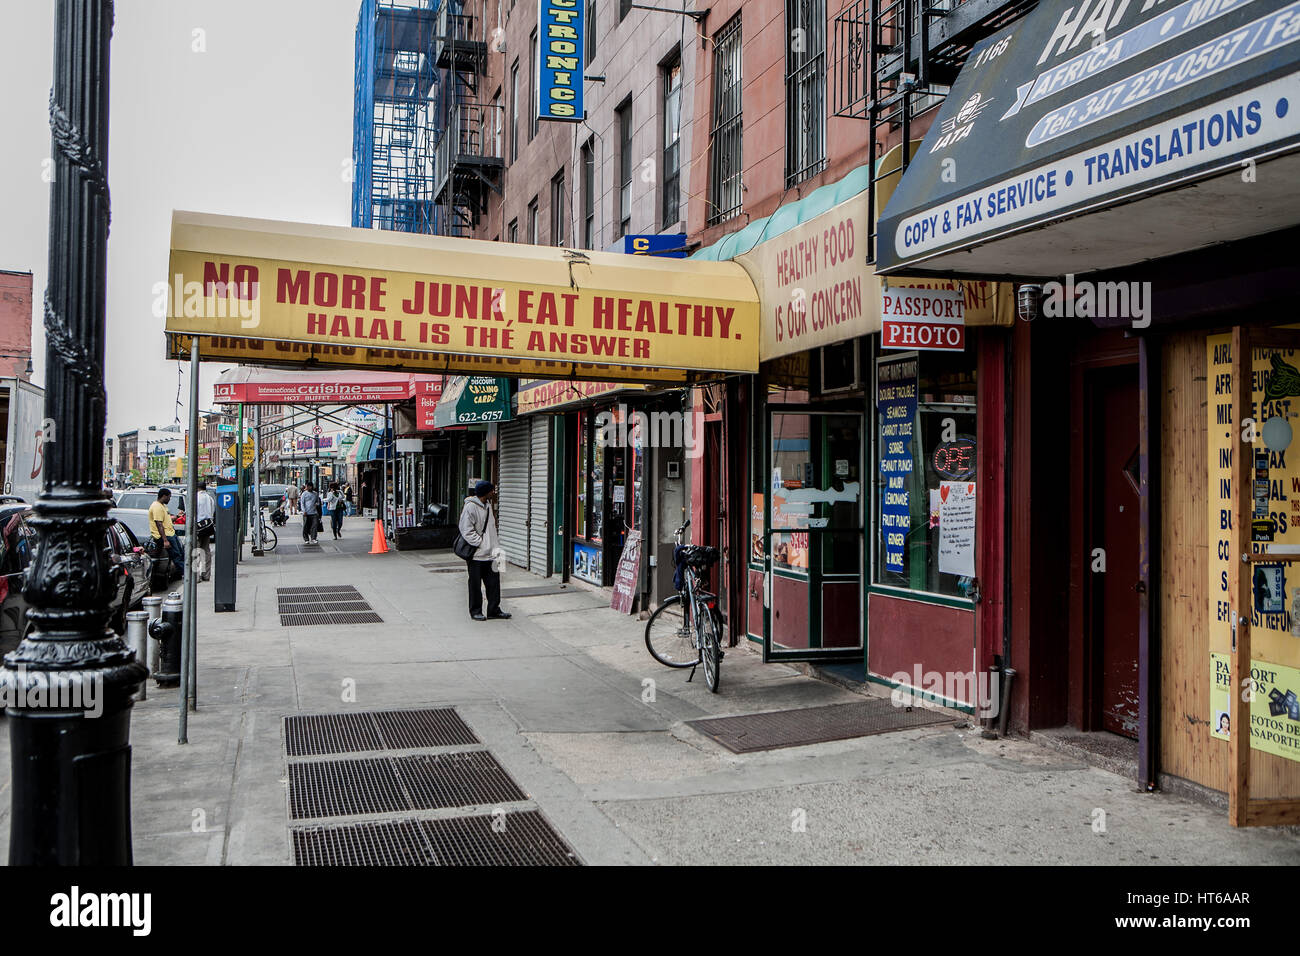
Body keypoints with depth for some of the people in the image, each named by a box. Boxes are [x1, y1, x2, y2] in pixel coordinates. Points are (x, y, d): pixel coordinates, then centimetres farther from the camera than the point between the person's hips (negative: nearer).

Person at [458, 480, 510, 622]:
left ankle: (494, 610, 17)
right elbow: (467, 531, -16)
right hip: (476, 554, -7)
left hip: (490, 553, 7)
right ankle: (475, 611, 15)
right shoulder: (470, 507, -14)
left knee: (494, 581, 8)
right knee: (475, 583, 4)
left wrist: (494, 547, 9)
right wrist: (482, 544, -16)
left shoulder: (488, 505, 11)